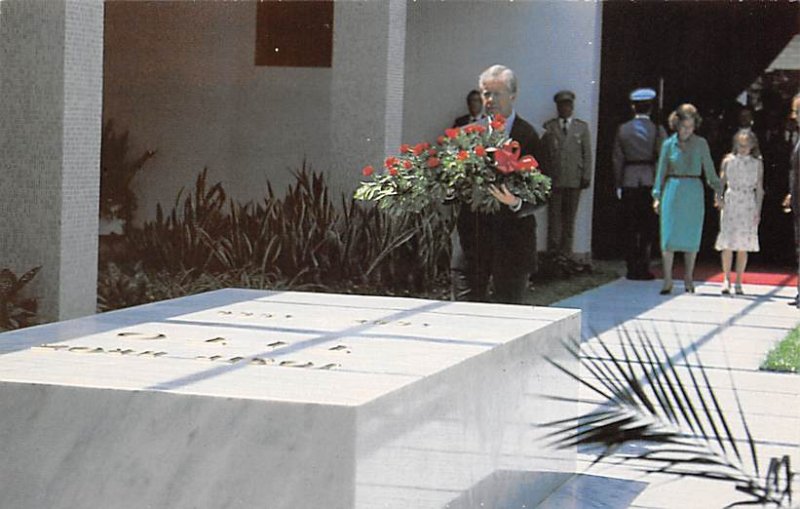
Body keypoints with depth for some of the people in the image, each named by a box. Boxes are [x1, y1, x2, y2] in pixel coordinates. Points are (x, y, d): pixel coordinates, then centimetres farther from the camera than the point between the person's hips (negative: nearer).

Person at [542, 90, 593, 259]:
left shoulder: (582, 127, 12)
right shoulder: (549, 127, 9)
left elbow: (587, 154, 9)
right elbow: (542, 153, 4)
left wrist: (586, 176, 0)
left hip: (574, 180, 1)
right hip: (554, 179, -1)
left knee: (569, 217, 4)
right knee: (554, 216, -1)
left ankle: (566, 252, 9)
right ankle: (552, 252, 2)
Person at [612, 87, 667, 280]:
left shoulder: (623, 129, 3)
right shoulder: (657, 130, -4)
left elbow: (617, 158, 4)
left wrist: (618, 185, 9)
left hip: (629, 183, 2)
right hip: (650, 182, -2)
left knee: (630, 229, 7)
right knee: (648, 229, 3)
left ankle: (632, 268, 8)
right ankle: (643, 268, 0)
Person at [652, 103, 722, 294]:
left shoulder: (701, 144, 3)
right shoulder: (669, 144, 3)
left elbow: (709, 169, 7)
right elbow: (661, 171, 8)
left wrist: (717, 189, -2)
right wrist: (657, 196, 3)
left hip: (694, 192, 0)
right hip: (672, 190, 0)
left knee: (692, 236, 4)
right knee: (669, 236, -5)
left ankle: (688, 279, 15)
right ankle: (667, 280, -2)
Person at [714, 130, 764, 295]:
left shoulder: (757, 164, 6)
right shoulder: (728, 161, 4)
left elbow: (759, 189, 8)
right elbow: (721, 183, 7)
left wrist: (758, 211, 1)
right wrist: (719, 199, -9)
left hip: (748, 205, 1)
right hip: (730, 203, -1)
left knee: (744, 245, 2)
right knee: (728, 242, -8)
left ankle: (738, 282, 8)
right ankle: (726, 279, 0)